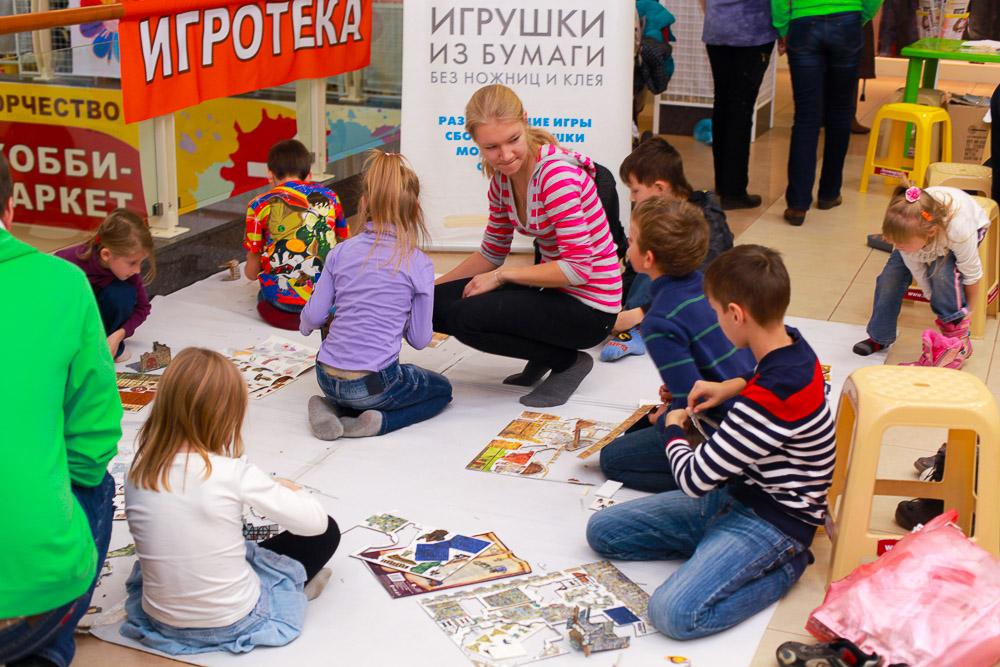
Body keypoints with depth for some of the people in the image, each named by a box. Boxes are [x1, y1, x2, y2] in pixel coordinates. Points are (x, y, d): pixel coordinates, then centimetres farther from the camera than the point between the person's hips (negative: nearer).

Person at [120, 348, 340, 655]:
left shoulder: (138, 472, -9)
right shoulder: (234, 474, -22)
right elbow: (315, 522, -13)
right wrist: (288, 490, 9)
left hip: (161, 620, 5)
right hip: (231, 624, -5)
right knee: (326, 532, 10)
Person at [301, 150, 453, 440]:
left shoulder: (341, 251, 0)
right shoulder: (419, 264, -9)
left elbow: (313, 316, 2)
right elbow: (420, 339, -3)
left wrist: (306, 326, 26)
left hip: (327, 378, 5)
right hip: (373, 383, -5)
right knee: (442, 389, 24)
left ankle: (333, 407, 7)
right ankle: (378, 421, -3)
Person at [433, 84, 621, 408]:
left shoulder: (556, 172, -23)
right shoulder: (503, 178, 2)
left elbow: (579, 268, -25)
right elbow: (491, 254, 14)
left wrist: (501, 275, -18)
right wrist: (429, 290, 7)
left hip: (589, 307, -8)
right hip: (553, 290, 8)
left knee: (465, 317, -23)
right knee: (437, 303, 0)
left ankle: (569, 361, -4)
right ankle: (543, 354, 11)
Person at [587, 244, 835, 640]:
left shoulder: (769, 399, -31)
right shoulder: (792, 344, -4)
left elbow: (693, 480, -23)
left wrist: (674, 430, -2)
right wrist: (733, 387, 8)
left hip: (772, 519, -9)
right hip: (734, 492, 9)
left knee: (675, 613, -29)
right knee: (601, 531, 4)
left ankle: (782, 566, -7)